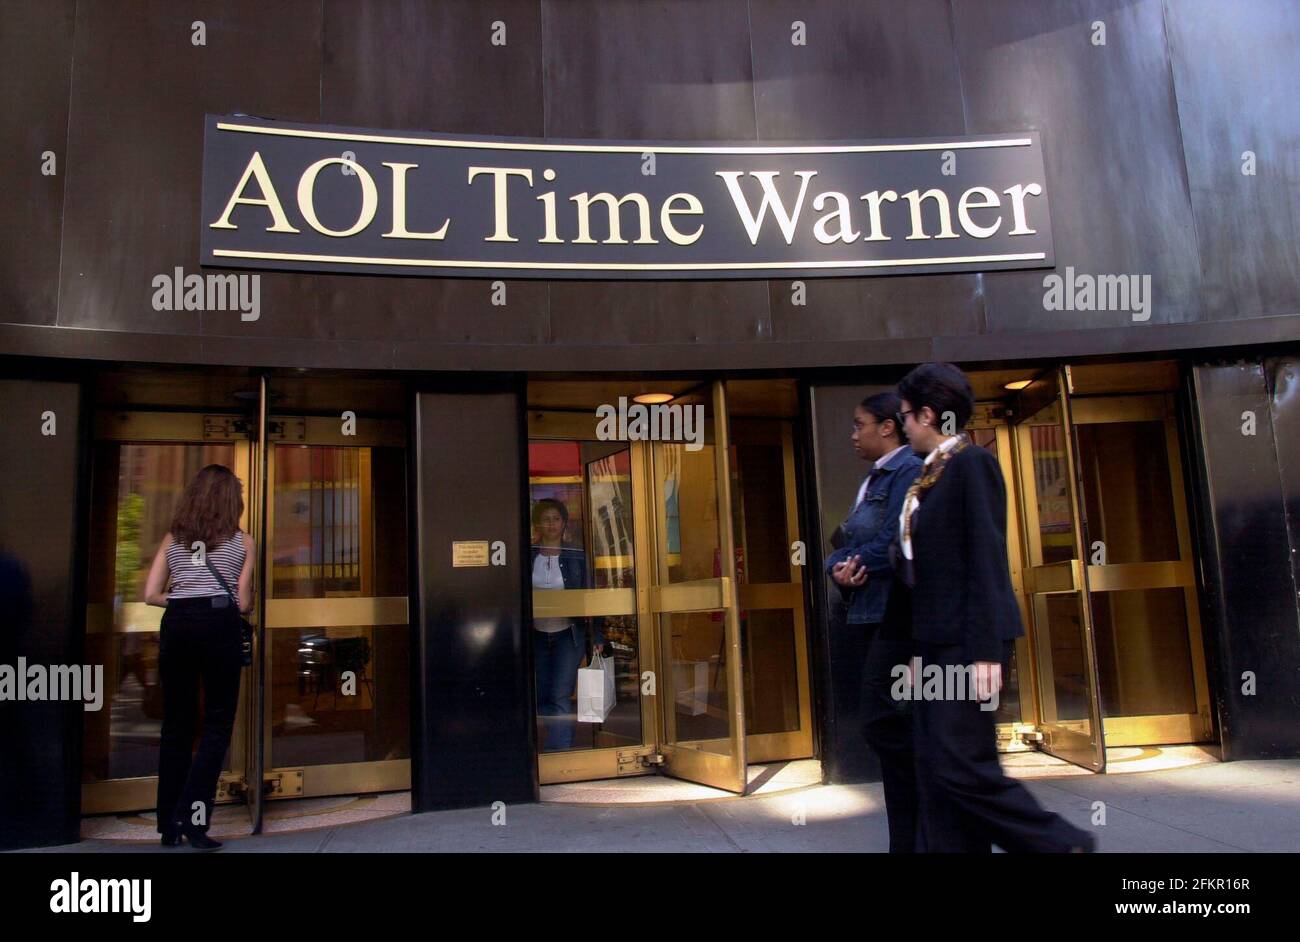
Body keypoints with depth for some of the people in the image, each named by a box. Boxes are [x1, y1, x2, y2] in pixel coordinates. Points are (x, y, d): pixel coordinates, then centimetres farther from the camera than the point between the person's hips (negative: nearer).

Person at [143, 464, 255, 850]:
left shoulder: (172, 539, 15)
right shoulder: (241, 542, 8)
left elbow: (151, 594, 9)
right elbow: (243, 602, 5)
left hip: (176, 627, 3)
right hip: (219, 626, -3)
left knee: (176, 726, 11)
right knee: (217, 724, 3)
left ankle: (169, 825, 17)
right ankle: (192, 814, -8)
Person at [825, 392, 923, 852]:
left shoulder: (909, 470, -10)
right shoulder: (874, 480, 19)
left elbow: (894, 544, -20)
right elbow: (845, 546, 14)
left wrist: (855, 565, -4)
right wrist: (839, 568, -7)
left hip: (898, 614, -10)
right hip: (876, 614, 10)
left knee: (883, 723, -10)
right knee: (898, 727, 12)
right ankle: (910, 836, 20)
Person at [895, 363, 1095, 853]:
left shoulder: (973, 463, -10)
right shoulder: (929, 475, 14)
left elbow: (987, 559, -16)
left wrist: (986, 650, -20)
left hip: (966, 639, -9)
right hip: (933, 639, 9)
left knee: (960, 764, -7)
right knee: (935, 770, 8)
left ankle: (1062, 844, 12)